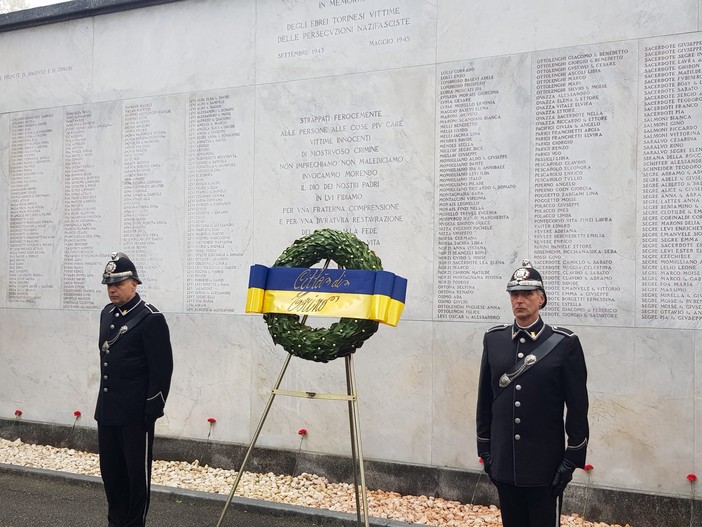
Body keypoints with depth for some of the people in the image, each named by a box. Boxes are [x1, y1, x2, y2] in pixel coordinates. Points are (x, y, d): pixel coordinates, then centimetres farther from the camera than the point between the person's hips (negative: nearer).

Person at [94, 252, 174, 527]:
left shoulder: (151, 318, -13)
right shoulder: (107, 313, 11)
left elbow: (162, 368, -15)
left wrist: (153, 409, -16)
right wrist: (105, 400, 18)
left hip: (136, 413, -7)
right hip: (107, 410, 8)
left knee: (137, 472, 4)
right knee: (110, 470, 15)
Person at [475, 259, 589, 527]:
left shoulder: (565, 343, -7)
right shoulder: (493, 339, 4)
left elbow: (577, 407, -6)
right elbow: (484, 399, 9)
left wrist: (572, 459, -7)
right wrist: (485, 450, 9)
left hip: (545, 466, -3)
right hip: (503, 464, 4)